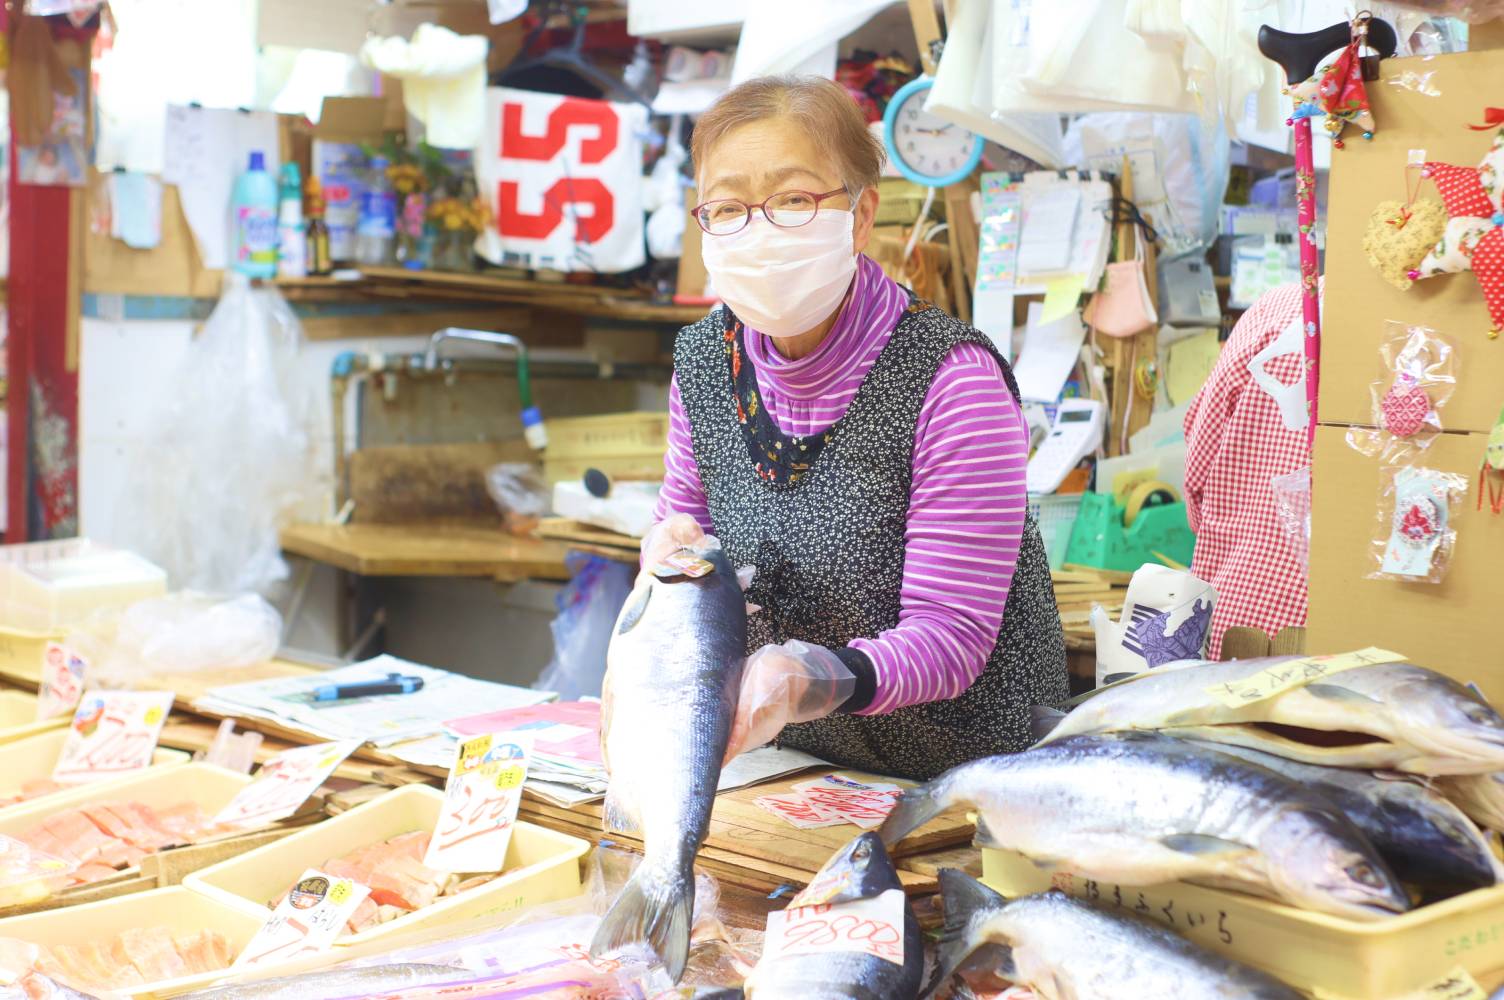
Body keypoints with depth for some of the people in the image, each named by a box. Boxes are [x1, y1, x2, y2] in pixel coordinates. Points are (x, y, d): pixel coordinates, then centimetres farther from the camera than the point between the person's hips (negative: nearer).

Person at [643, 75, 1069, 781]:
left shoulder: (951, 379, -20)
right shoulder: (702, 360, -2)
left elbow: (951, 633, -20)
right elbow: (686, 520, 14)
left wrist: (811, 679, -39)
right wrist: (672, 559, -11)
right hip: (779, 758, 6)